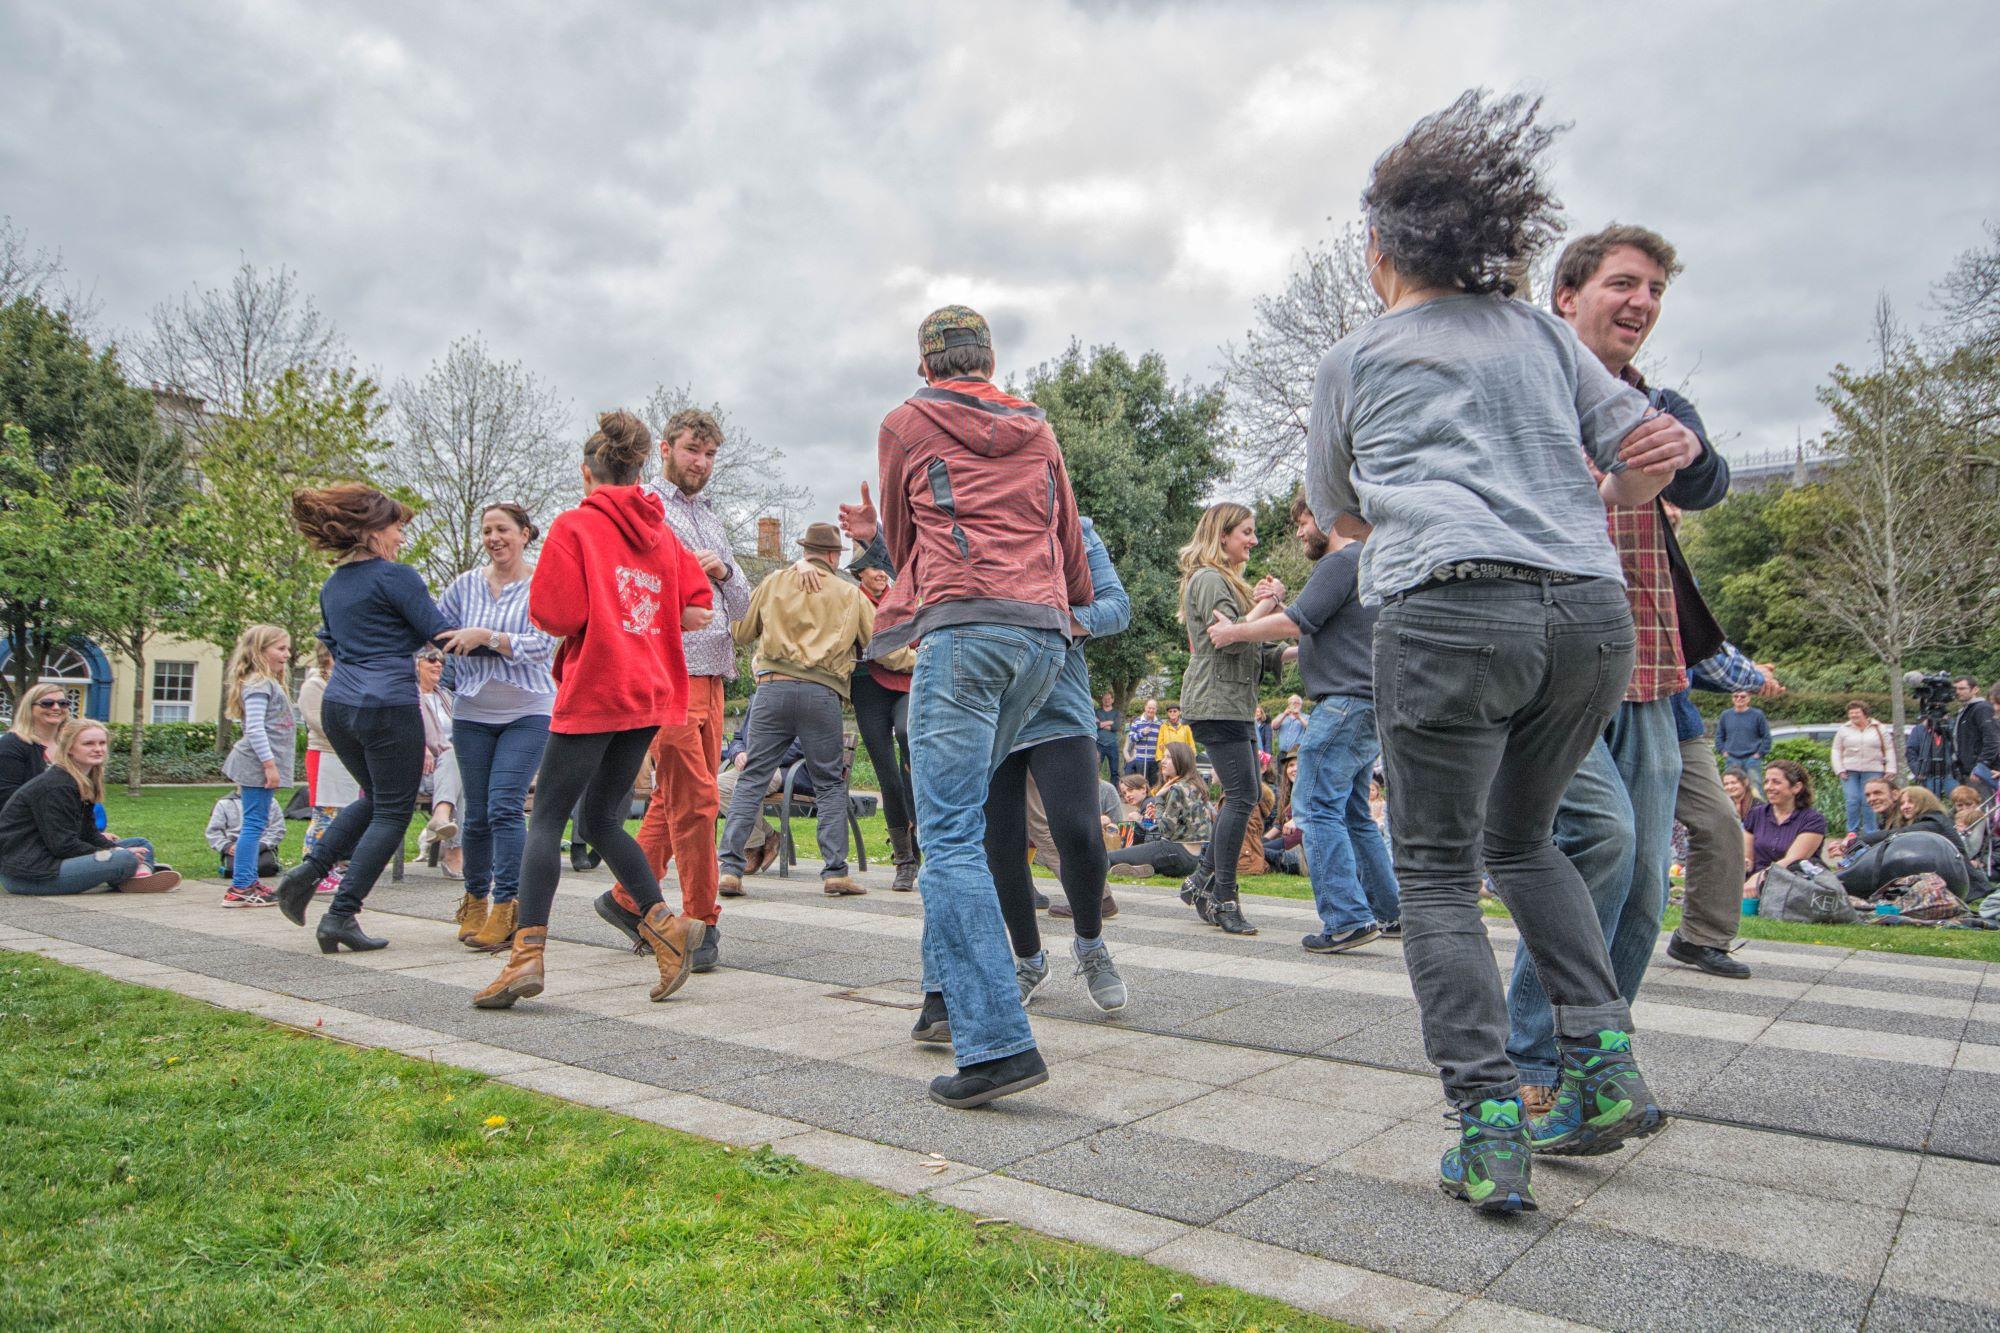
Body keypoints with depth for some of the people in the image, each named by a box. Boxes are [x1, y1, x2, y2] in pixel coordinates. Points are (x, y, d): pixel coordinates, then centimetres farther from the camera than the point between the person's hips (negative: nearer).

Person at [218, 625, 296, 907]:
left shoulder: (269, 683, 19)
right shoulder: (258, 684, -13)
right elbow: (254, 728, -21)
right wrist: (269, 764, -23)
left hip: (262, 764, 10)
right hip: (258, 764, -10)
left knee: (255, 824, 14)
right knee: (254, 823, -8)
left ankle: (249, 882, 22)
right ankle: (240, 888, -6)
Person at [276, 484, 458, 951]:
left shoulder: (332, 586, 15)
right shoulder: (396, 577, -10)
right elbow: (444, 635, -9)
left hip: (338, 705, 8)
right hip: (388, 708, -8)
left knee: (375, 798, 25)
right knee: (392, 813, 2)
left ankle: (309, 871, 12)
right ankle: (341, 915, 0)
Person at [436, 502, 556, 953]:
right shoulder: (466, 585, 7)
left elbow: (542, 646, -14)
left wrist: (486, 636, -23)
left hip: (528, 712, -3)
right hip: (473, 712, 4)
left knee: (505, 805, -12)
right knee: (476, 812, 7)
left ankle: (506, 908, -5)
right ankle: (475, 899, 24)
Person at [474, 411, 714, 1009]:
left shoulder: (575, 524, -4)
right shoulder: (661, 533, 12)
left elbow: (553, 615, -12)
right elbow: (698, 610, 11)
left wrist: (594, 619, 10)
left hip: (593, 691, -6)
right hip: (649, 693, 6)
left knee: (546, 819, 0)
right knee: (603, 820, 14)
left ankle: (528, 952, -8)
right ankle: (664, 923, 2)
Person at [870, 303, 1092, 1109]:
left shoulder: (907, 424, 14)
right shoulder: (1039, 431, 24)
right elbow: (1071, 551, 30)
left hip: (963, 628, -5)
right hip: (1045, 637, 6)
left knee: (950, 836, -9)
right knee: (958, 813, 17)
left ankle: (997, 1042, -18)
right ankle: (951, 988, 18)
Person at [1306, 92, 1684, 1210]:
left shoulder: (1353, 363, 13)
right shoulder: (1542, 333, 19)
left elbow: (1339, 518, 25)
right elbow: (1662, 448, 17)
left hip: (1451, 613, -4)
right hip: (1592, 613, 5)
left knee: (1438, 874, 6)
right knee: (1523, 838, 25)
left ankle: (1491, 1131, -2)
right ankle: (1607, 1067, 17)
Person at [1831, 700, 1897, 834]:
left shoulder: (1879, 728, 8)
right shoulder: (1844, 729, 9)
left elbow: (1889, 749, 8)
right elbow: (1836, 751, 10)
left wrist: (1890, 769, 0)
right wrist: (1839, 770, 0)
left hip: (1872, 771, 0)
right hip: (1849, 771, 1)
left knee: (1869, 802, -3)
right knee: (1852, 800, -7)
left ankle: (1870, 833, 6)